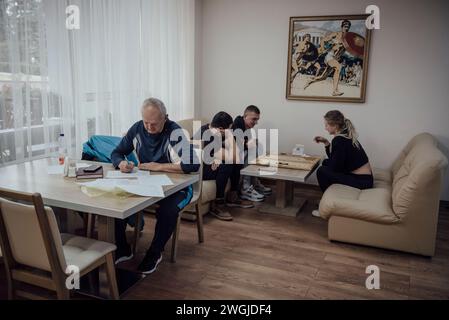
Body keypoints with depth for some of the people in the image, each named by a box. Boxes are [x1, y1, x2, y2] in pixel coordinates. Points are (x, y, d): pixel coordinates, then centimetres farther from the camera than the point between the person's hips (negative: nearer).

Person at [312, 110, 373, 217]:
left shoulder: (339, 140, -20)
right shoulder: (346, 135, 8)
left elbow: (335, 167, -17)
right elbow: (333, 160, 16)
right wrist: (326, 143, 6)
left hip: (361, 181, -10)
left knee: (321, 171, -9)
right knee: (326, 164, 16)